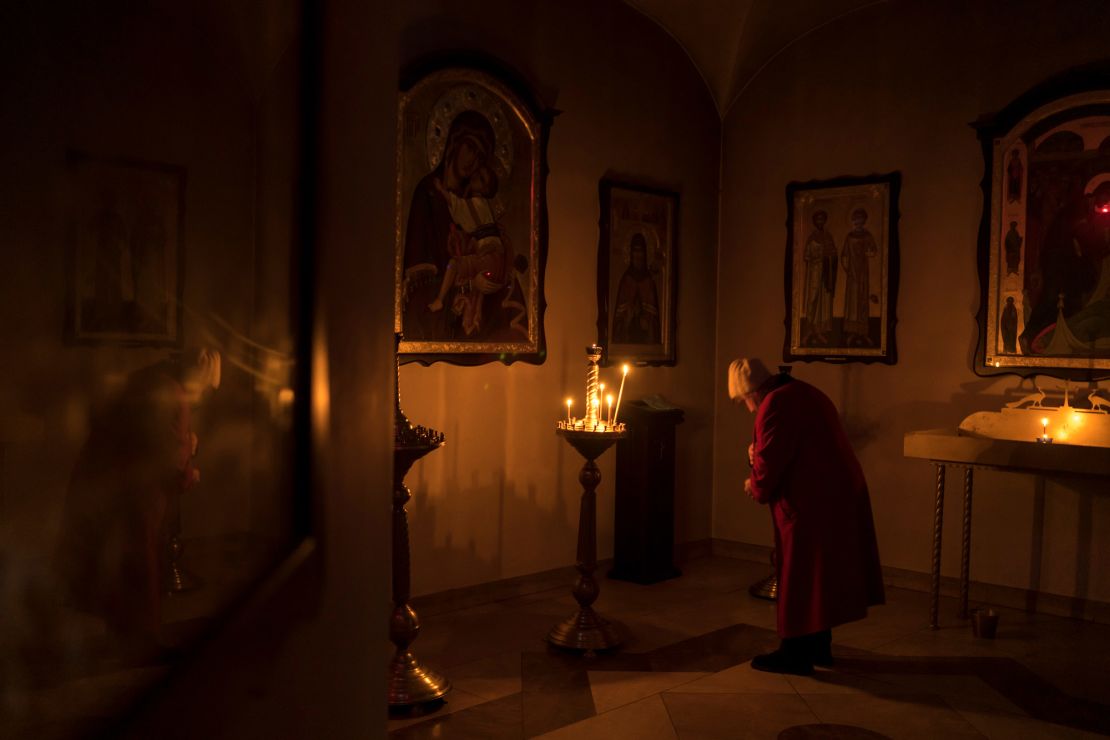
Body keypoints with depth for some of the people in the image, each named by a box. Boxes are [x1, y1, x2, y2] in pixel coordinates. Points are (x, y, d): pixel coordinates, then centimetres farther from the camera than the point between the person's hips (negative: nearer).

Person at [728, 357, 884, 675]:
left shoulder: (774, 405, -16)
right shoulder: (804, 392, 16)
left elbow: (769, 462, -18)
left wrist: (756, 487, 1)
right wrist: (759, 457, 15)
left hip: (812, 504, -10)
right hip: (841, 494, 10)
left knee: (799, 577, 1)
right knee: (821, 573, 17)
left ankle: (795, 655, 9)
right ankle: (819, 647, 27)